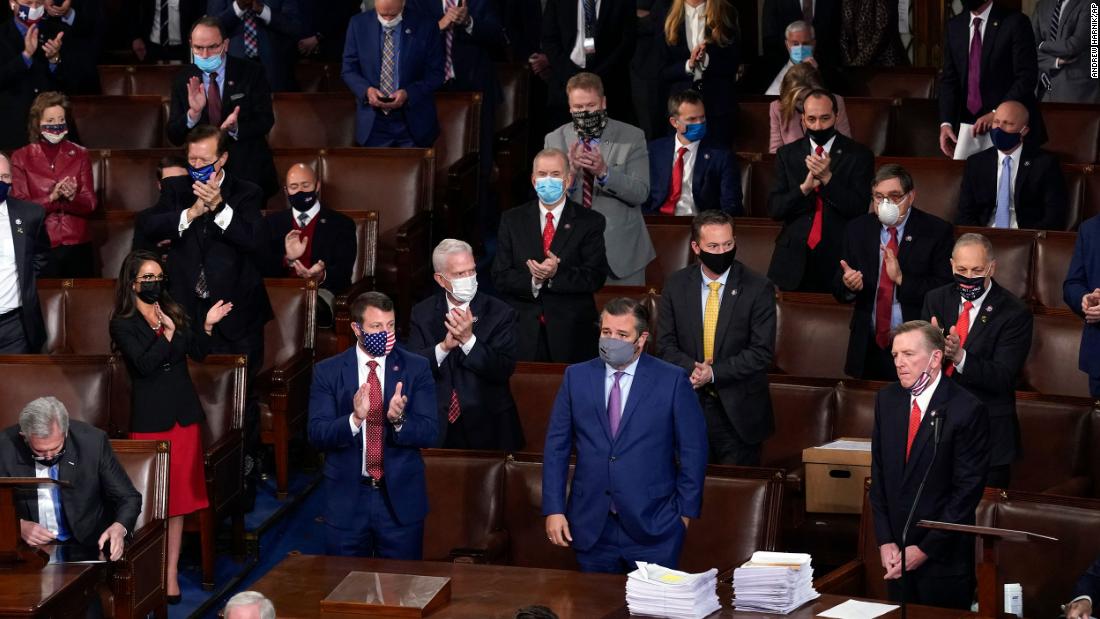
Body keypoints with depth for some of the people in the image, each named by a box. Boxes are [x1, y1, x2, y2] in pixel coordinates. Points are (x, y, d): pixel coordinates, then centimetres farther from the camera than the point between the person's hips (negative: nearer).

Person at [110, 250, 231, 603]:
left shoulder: (174, 313, 10)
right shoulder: (123, 324, -6)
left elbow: (198, 353, 7)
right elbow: (145, 363, -18)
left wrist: (208, 325, -6)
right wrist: (168, 333, -18)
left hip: (184, 415, 5)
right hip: (149, 418, -5)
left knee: (178, 497, 5)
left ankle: (171, 572, 9)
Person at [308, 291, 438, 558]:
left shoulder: (416, 368, 0)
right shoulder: (327, 371, -1)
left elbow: (430, 433, -6)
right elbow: (316, 435, -9)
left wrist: (399, 419, -26)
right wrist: (354, 419, -28)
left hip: (401, 497, 0)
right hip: (345, 498, 0)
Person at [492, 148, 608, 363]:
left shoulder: (590, 222, 3)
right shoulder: (512, 220, 9)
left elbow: (596, 277, -6)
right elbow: (500, 277, 2)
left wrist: (557, 274, -21)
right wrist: (533, 281, -17)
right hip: (523, 332, 1)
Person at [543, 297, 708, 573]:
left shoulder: (672, 381, -3)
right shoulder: (577, 377, 5)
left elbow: (693, 450, 0)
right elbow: (557, 446, 6)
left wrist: (685, 511, -2)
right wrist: (554, 509, 0)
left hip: (652, 526, -2)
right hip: (591, 527, 2)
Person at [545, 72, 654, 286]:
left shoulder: (631, 138, -2)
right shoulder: (554, 140, 3)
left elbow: (640, 193, -10)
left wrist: (604, 172, -25)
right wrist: (570, 172, -24)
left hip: (621, 253, -1)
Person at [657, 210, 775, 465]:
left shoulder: (758, 288, -7)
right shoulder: (676, 285, 3)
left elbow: (762, 352, -10)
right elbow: (666, 344, 3)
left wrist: (714, 373, -19)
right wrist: (692, 368, -17)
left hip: (737, 410, -2)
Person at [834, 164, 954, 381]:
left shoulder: (937, 231, -4)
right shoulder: (857, 229, 7)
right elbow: (838, 290, 7)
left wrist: (902, 279, -22)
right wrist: (848, 284, -16)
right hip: (868, 349, 3)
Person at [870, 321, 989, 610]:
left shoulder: (967, 410, -13)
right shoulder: (887, 399, 4)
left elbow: (967, 489, -13)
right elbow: (879, 474, 7)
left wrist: (924, 549, -13)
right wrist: (885, 541, -1)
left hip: (943, 559, -5)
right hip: (896, 552, 5)